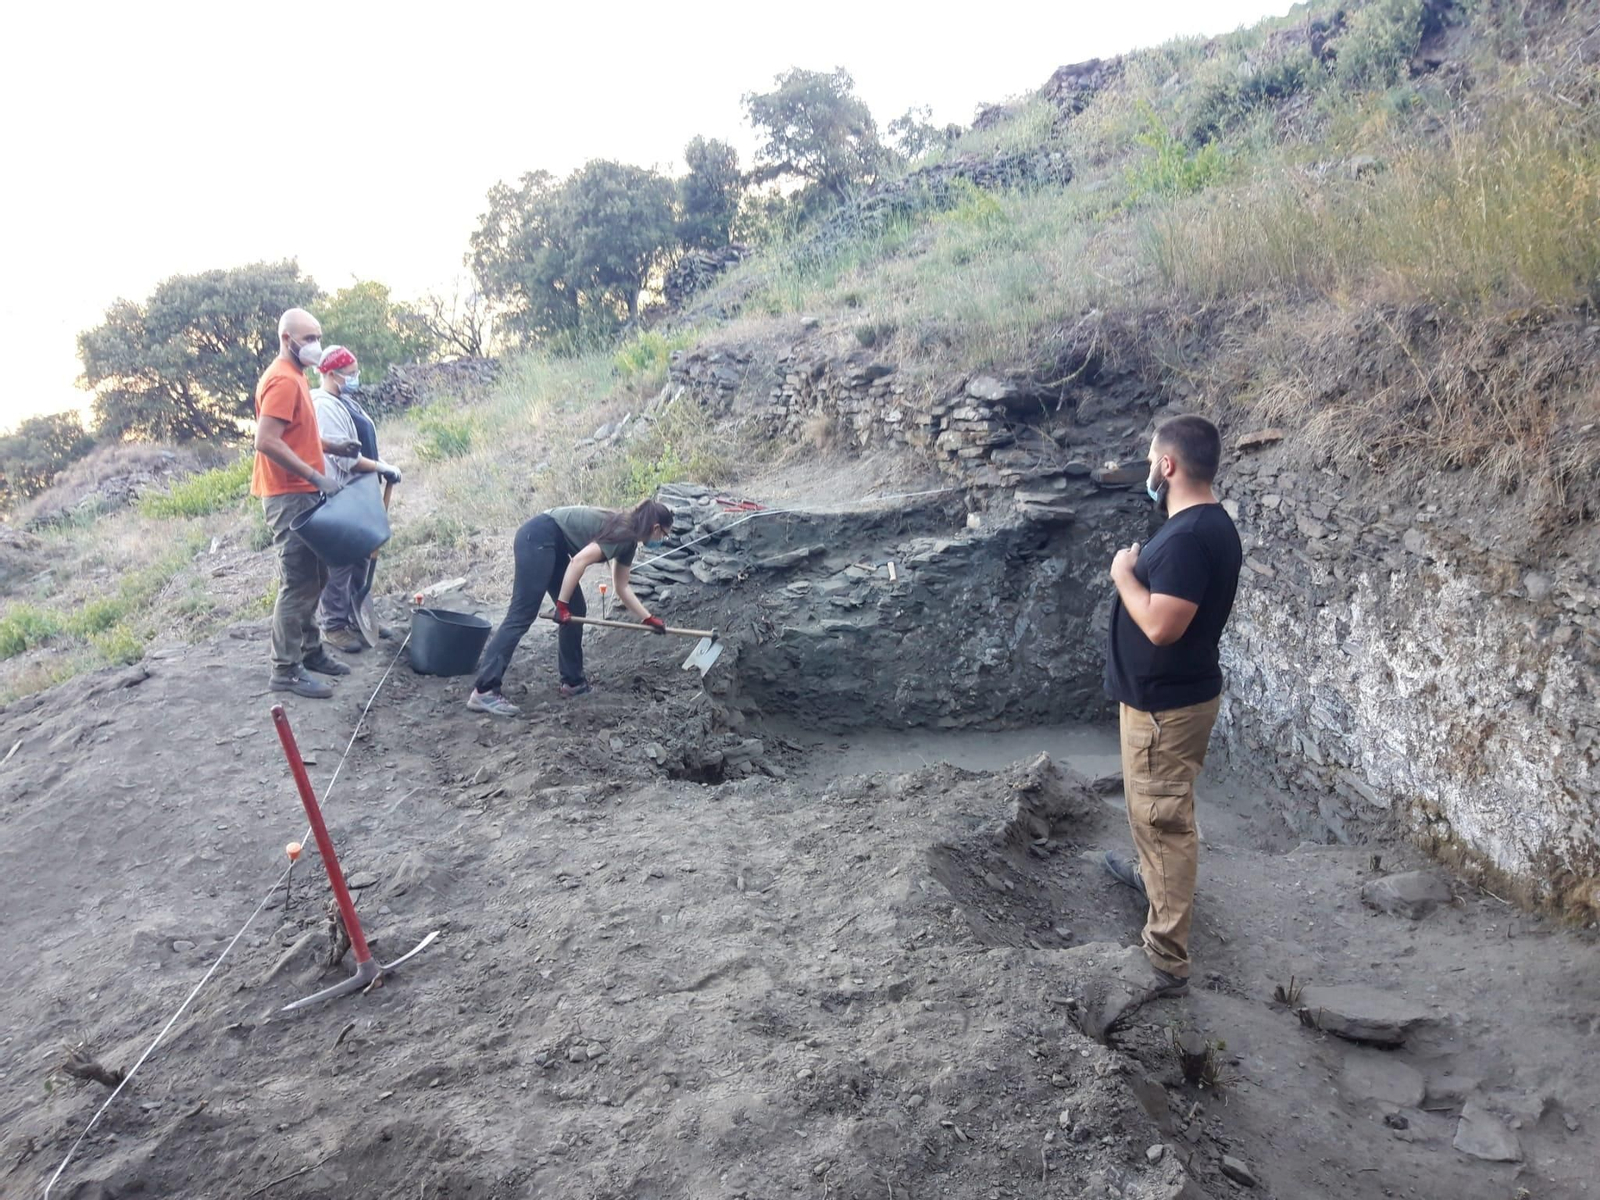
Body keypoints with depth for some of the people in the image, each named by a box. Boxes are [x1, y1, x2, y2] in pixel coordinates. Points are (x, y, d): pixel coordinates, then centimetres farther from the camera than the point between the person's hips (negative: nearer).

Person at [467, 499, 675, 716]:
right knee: (522, 615, -15)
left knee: (575, 612, 11)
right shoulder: (622, 532, -13)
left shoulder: (628, 540, 15)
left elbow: (621, 588, 23)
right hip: (538, 538, -10)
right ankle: (483, 691, -19)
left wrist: (648, 619, 24)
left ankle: (573, 682, 19)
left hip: (551, 544, 10)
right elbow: (579, 560, -23)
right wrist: (562, 604, -18)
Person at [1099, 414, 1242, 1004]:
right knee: (1151, 807, 31)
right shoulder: (1205, 524, 7)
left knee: (1164, 819, -3)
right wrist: (1139, 572, 8)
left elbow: (1161, 625, -30)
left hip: (1167, 702, -11)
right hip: (1163, 693, 11)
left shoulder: (1190, 536, -26)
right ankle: (1150, 873, 56)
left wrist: (1123, 574, -18)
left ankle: (1167, 962, 5)